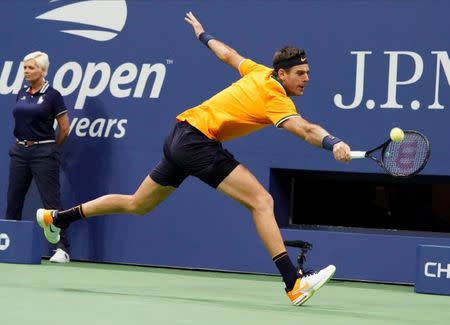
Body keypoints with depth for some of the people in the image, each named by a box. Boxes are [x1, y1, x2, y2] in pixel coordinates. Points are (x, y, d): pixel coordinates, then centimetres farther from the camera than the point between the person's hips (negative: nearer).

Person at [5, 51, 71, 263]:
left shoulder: (52, 95, -6)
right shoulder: (22, 94, 11)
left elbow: (64, 128, -2)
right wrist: (22, 142, 16)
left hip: (43, 152, -6)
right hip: (19, 151, 6)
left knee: (51, 202, -8)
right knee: (13, 200, 8)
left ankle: (62, 249, -7)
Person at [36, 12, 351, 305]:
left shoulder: (260, 73, 8)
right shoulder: (276, 99, -16)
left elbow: (227, 54, 25)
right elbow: (306, 129, -35)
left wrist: (203, 34, 42)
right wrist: (335, 144, -50)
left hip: (181, 135, 10)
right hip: (198, 139, -10)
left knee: (136, 205, 23)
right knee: (261, 200, -18)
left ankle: (56, 217, 35)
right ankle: (295, 283, -26)